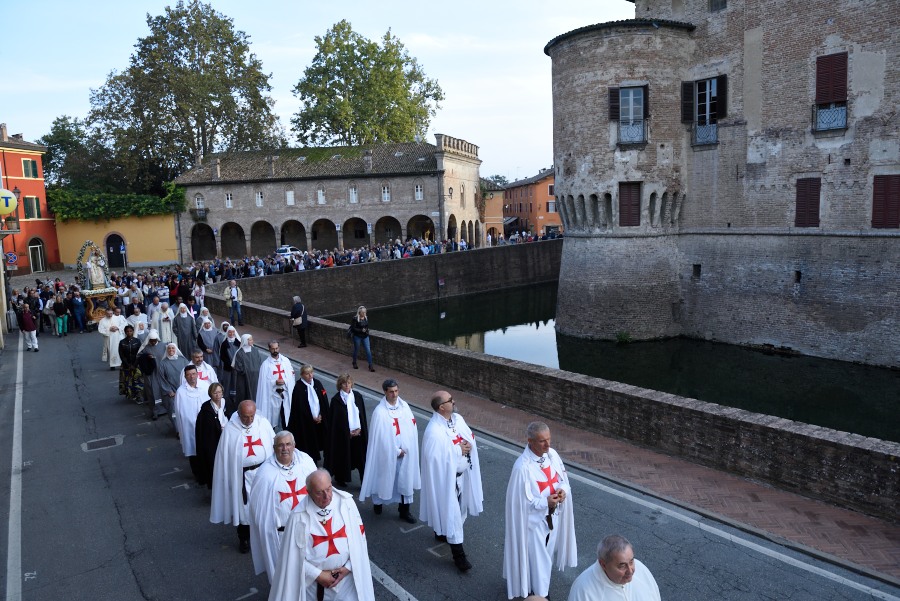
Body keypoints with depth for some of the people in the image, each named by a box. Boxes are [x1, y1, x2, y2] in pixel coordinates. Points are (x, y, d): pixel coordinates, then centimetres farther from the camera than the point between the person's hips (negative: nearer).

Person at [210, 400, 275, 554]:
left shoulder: (264, 423, -7)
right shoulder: (230, 429, -12)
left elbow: (273, 445, -1)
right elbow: (225, 456, -6)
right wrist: (229, 478, -5)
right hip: (241, 475, -1)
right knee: (243, 506, 10)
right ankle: (244, 538, 31)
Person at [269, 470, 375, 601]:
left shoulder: (346, 502, -12)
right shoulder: (300, 516, -16)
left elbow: (358, 538, -3)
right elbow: (294, 554, -9)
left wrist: (349, 567, -7)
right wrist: (317, 575, -10)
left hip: (345, 573, 1)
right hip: (312, 579, -1)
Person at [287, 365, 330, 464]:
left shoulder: (317, 384, 1)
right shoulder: (298, 388, -12)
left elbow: (324, 400, 3)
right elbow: (299, 406, -13)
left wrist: (321, 415, -7)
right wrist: (312, 418, -12)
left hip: (319, 418, 4)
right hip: (305, 421, -4)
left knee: (317, 441, 11)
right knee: (307, 442, 1)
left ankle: (315, 460, 26)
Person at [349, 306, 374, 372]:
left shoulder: (366, 318, 3)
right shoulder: (355, 319, -15)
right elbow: (353, 328, -14)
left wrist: (367, 330, -2)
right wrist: (361, 330, -22)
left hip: (365, 337, 4)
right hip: (357, 337, -4)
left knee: (368, 350, -3)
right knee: (356, 350, 12)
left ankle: (370, 366, 3)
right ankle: (354, 363, 36)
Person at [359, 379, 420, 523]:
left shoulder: (404, 406, -4)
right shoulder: (380, 412, -18)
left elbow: (412, 429, 1)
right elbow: (381, 437, -16)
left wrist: (406, 449, -6)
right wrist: (396, 451, -12)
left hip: (406, 452, 4)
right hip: (387, 454, -4)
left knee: (406, 480, 9)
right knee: (384, 479, 14)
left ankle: (404, 511, 23)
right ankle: (377, 502, 41)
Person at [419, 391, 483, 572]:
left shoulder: (458, 418, -2)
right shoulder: (434, 430, -27)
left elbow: (471, 439, 7)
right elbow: (435, 456, -27)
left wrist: (468, 445, -16)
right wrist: (459, 450, -21)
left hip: (462, 473, 8)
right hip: (446, 476, -8)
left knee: (458, 508, 23)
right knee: (451, 512, 1)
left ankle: (441, 532, 48)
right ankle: (458, 553, 12)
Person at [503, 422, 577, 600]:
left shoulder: (552, 454, -8)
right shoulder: (522, 467, -28)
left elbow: (564, 480, 5)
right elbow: (519, 501, -21)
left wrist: (563, 490, -16)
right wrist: (545, 502, -26)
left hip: (552, 516, 7)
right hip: (534, 520, -6)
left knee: (546, 554, 25)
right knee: (534, 557, 10)